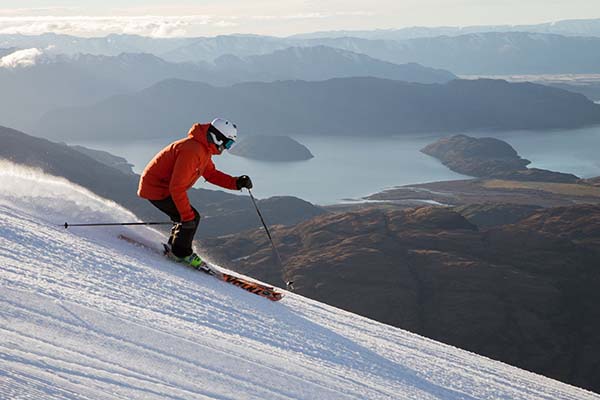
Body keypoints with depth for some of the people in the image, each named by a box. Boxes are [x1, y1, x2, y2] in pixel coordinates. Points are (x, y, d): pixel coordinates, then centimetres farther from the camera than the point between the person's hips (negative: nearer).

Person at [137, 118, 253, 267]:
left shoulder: (204, 150, 5)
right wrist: (187, 216, -29)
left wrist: (237, 182, 3)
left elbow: (211, 174, 17)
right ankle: (182, 253, 4)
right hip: (156, 189, -10)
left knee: (189, 217, 16)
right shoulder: (192, 150, -28)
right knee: (191, 218, -11)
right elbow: (177, 187, -31)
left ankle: (174, 246, 30)